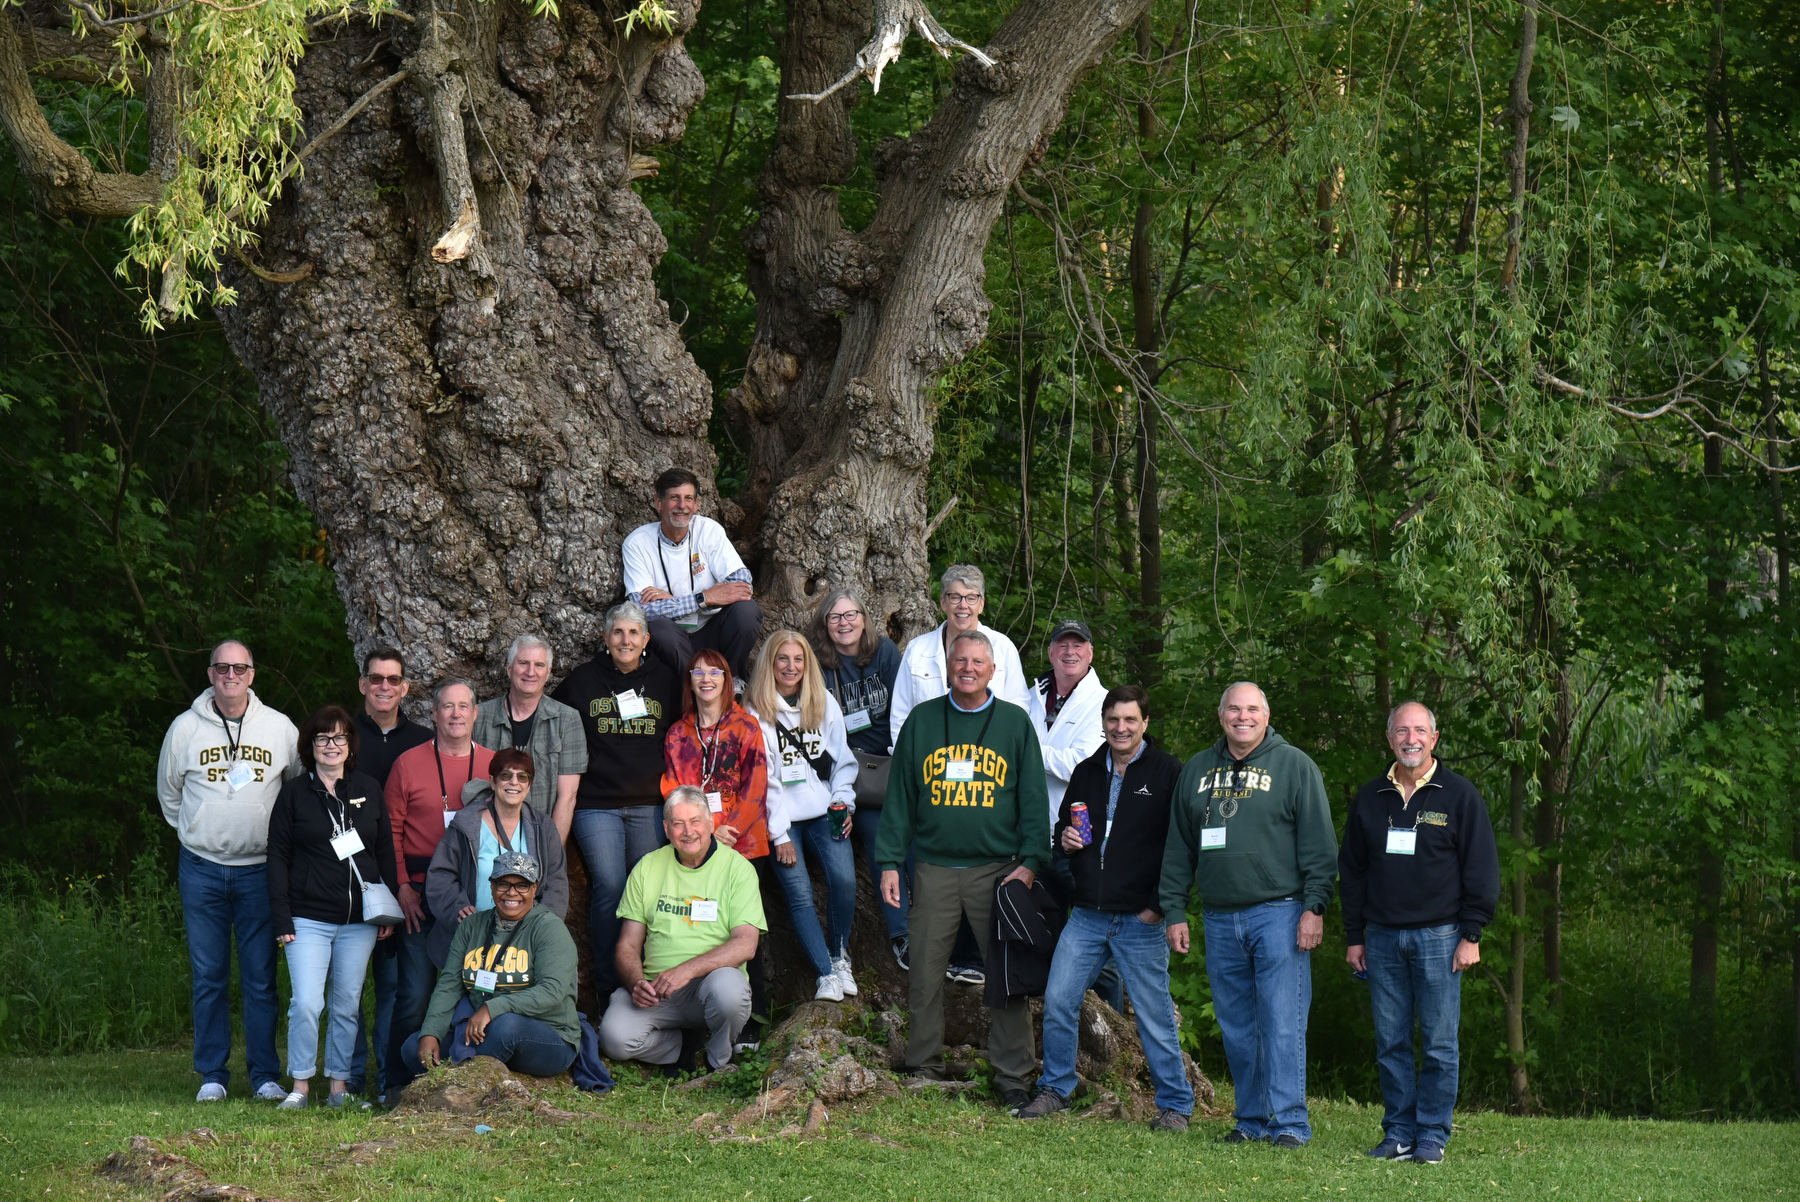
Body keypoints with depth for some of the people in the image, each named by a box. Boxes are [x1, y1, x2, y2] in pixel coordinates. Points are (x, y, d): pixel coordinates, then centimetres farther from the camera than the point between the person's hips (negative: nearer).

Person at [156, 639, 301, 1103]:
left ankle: (265, 1075, 5)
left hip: (259, 869, 0)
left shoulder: (279, 728, 3)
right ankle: (212, 1075, 8)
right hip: (202, 870, 0)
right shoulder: (186, 728, 3)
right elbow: (169, 794, 16)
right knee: (208, 975, 1)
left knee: (261, 976, 0)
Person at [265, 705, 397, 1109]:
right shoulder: (294, 794, 3)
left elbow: (386, 852, 13)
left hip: (360, 920, 2)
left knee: (348, 1006, 6)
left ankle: (340, 1087, 13)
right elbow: (278, 857, 2)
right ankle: (300, 1087, -2)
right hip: (309, 919, -2)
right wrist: (282, 919, -5)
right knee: (306, 1004, -11)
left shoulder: (369, 790, 10)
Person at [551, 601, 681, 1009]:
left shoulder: (665, 681, 10)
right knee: (609, 886, -11)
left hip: (649, 805, 2)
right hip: (596, 803, -2)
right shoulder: (583, 681, 6)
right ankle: (607, 986, -3)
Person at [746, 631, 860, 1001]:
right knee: (800, 895, -16)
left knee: (844, 879, -20)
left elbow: (841, 759, 16)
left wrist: (844, 803, 1)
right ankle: (827, 975, -12)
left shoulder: (825, 704, 12)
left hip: (824, 813, 2)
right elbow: (763, 778, -3)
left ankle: (840, 956, 1)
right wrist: (779, 835, -7)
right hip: (783, 817, -2)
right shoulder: (756, 712, 0)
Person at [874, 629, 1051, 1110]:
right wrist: (889, 862, 4)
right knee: (925, 974, 2)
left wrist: (1031, 860, -4)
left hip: (998, 869, -1)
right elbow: (899, 795, 11)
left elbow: (1033, 798, 7)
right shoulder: (922, 720, 9)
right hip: (935, 868, 1)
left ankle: (1013, 1078, 3)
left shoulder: (1015, 722, 7)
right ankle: (924, 1068, 13)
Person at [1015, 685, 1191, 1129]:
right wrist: (1064, 839, 1)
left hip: (1140, 920, -5)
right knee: (1058, 1002, 2)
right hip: (1087, 915, 5)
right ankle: (1055, 1088, 18)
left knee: (1155, 1015, 0)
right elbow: (1063, 826, 26)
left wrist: (1160, 904, -11)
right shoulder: (1087, 772, 12)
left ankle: (1175, 1104, 11)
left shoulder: (1167, 772, -3)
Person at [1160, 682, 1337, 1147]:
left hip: (1278, 913, -5)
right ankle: (1251, 1119, 13)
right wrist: (1174, 911, 13)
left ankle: (1288, 1121, -6)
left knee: (1282, 1021, -8)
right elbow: (1178, 849, 19)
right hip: (1220, 918, 5)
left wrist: (1314, 907, -10)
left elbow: (1318, 844, -2)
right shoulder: (1198, 770, 15)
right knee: (1236, 1026, 6)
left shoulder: (1294, 766, 2)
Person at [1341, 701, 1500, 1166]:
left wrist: (1471, 935, -6)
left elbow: (1482, 870, 1)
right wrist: (1354, 936, 11)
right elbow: (1352, 871, 17)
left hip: (1439, 936, -3)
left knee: (1439, 1043, -2)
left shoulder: (1460, 796, 1)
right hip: (1382, 937, 3)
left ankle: (1433, 1135, 3)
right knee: (1390, 1041, 4)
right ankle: (1398, 1131, 10)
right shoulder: (1369, 799, 11)